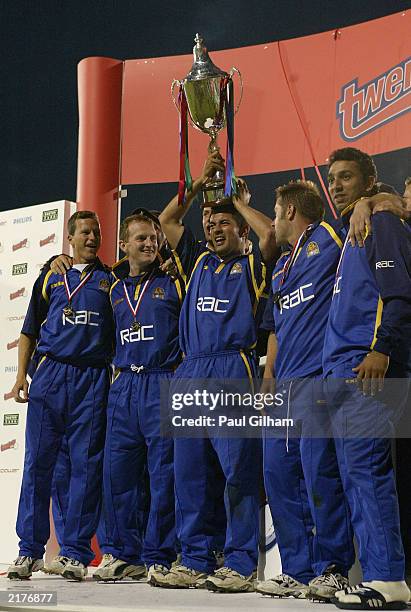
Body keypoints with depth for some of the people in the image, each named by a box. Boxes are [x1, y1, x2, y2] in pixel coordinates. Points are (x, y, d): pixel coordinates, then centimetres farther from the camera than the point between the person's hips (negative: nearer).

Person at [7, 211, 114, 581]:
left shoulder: (110, 279, 13)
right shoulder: (50, 277, 15)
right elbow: (30, 331, 16)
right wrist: (21, 375, 5)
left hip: (93, 379, -1)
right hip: (50, 374, 1)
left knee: (86, 465, -2)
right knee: (38, 462, 0)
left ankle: (76, 553, 4)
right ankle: (30, 550, 8)